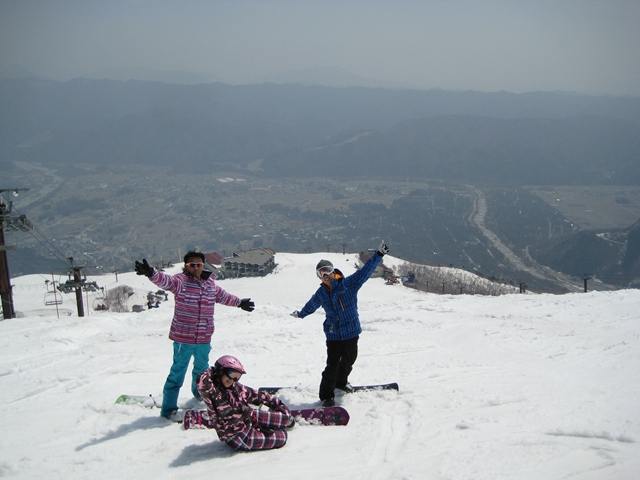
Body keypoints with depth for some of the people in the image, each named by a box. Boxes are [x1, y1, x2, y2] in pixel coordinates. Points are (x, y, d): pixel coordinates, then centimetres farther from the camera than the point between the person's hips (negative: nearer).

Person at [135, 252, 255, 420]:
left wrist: (240, 302, 39)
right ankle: (169, 408, 6)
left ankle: (199, 392, 51)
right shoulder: (180, 281, -11)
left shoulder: (210, 284, 8)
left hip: (204, 339, 6)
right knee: (178, 372, -3)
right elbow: (165, 280, -32)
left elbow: (223, 296, 26)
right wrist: (151, 273, -53)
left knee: (202, 368, 26)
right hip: (183, 338, -6)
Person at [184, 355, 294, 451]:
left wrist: (277, 403, 9)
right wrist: (211, 371, -25)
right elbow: (202, 383, -46)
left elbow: (257, 396, 8)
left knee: (287, 419, 5)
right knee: (281, 437, -6)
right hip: (239, 437, -6)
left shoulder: (236, 387, -5)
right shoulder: (211, 392, -24)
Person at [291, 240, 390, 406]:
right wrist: (300, 314, 39)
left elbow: (366, 270, -16)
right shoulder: (321, 294, 1)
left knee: (349, 360, 19)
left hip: (351, 332, 0)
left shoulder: (349, 283, -10)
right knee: (332, 365, -7)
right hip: (333, 335, 0)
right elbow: (311, 306, 22)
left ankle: (341, 382, 48)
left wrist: (379, 255, -25)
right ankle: (326, 396, 8)